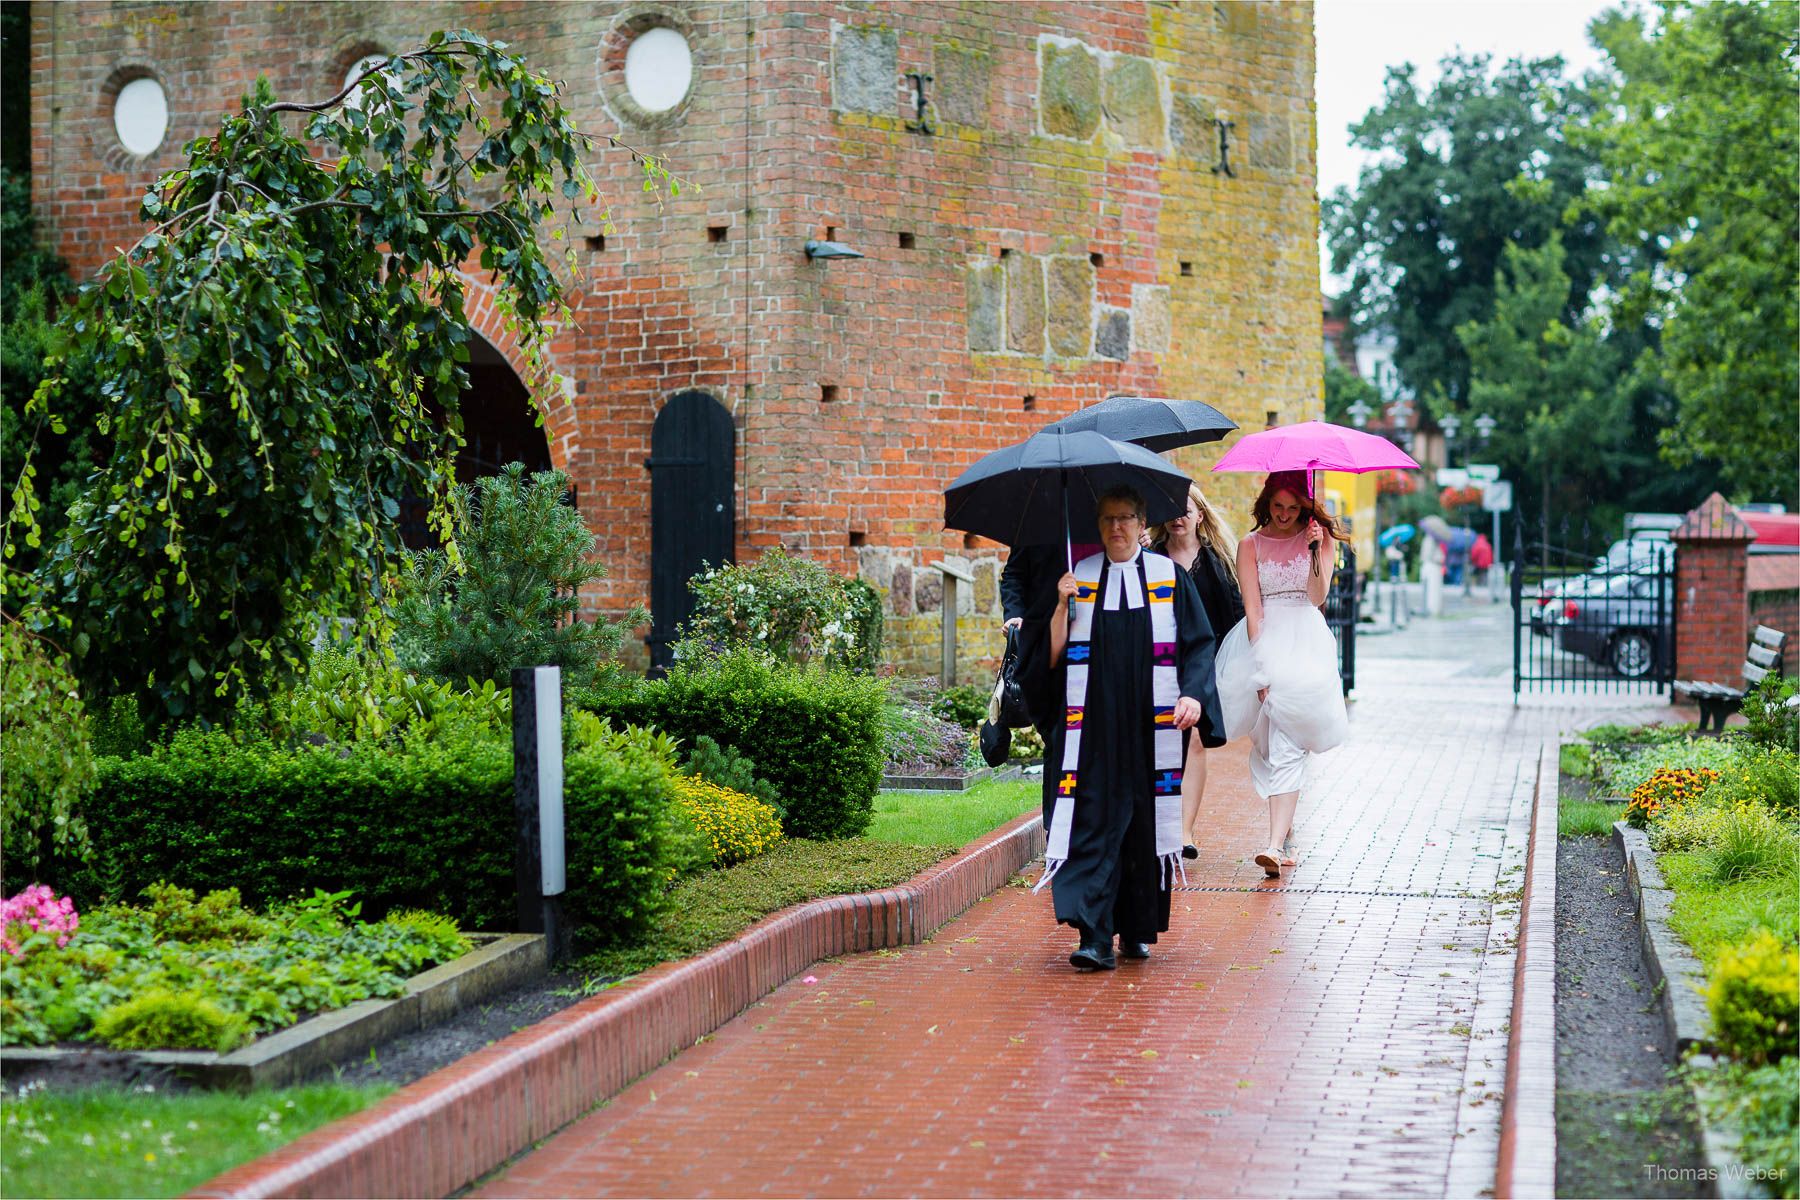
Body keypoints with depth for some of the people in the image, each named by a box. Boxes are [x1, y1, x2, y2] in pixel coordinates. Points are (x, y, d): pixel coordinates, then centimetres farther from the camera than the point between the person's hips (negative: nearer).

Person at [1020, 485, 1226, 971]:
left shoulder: (1170, 579, 7)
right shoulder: (1078, 580, 8)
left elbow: (1199, 644, 4)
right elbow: (1052, 656, 4)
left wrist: (1193, 694, -12)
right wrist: (1063, 606, -10)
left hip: (1150, 728, 0)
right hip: (1091, 727, 0)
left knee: (1147, 824, 4)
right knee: (1092, 824, -10)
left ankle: (1138, 930, 19)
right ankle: (1095, 938, -14)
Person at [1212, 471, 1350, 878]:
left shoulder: (1320, 536, 8)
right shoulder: (1250, 545, 8)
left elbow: (1318, 596, -3)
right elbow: (1252, 607, 0)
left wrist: (1316, 550, -15)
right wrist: (1262, 664, -10)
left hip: (1305, 642, -1)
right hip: (1263, 641, 1)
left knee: (1287, 747, -8)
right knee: (1269, 744, -3)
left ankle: (1276, 845, -13)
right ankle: (1283, 824, 10)